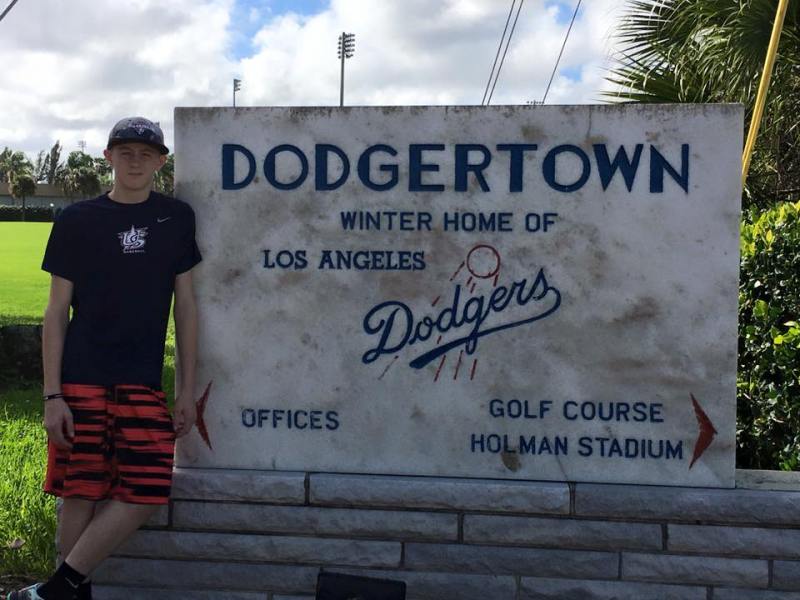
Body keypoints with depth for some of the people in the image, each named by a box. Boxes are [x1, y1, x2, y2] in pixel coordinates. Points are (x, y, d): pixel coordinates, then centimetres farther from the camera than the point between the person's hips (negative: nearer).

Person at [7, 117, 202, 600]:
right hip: (81, 381, -2)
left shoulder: (177, 218, 6)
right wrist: (53, 395, -5)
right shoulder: (77, 220, 2)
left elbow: (185, 305, 9)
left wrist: (187, 388, 5)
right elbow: (57, 311, 2)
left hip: (144, 383, 2)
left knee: (147, 492, -6)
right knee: (82, 493, 1)